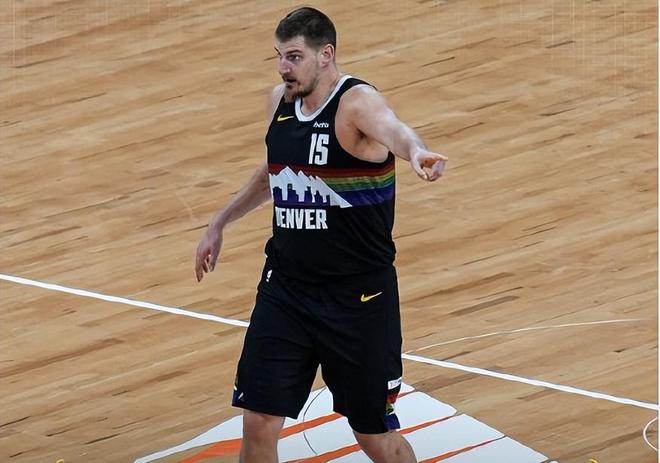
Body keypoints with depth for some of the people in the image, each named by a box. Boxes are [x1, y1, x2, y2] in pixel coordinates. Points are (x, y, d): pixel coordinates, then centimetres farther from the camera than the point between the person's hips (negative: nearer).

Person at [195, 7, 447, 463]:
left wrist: (416, 151, -66)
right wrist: (221, 222, 30)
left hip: (358, 298, -5)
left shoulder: (357, 102, -18)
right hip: (285, 288, 5)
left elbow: (391, 128, -43)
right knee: (258, 424, -1)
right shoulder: (280, 101, 3)